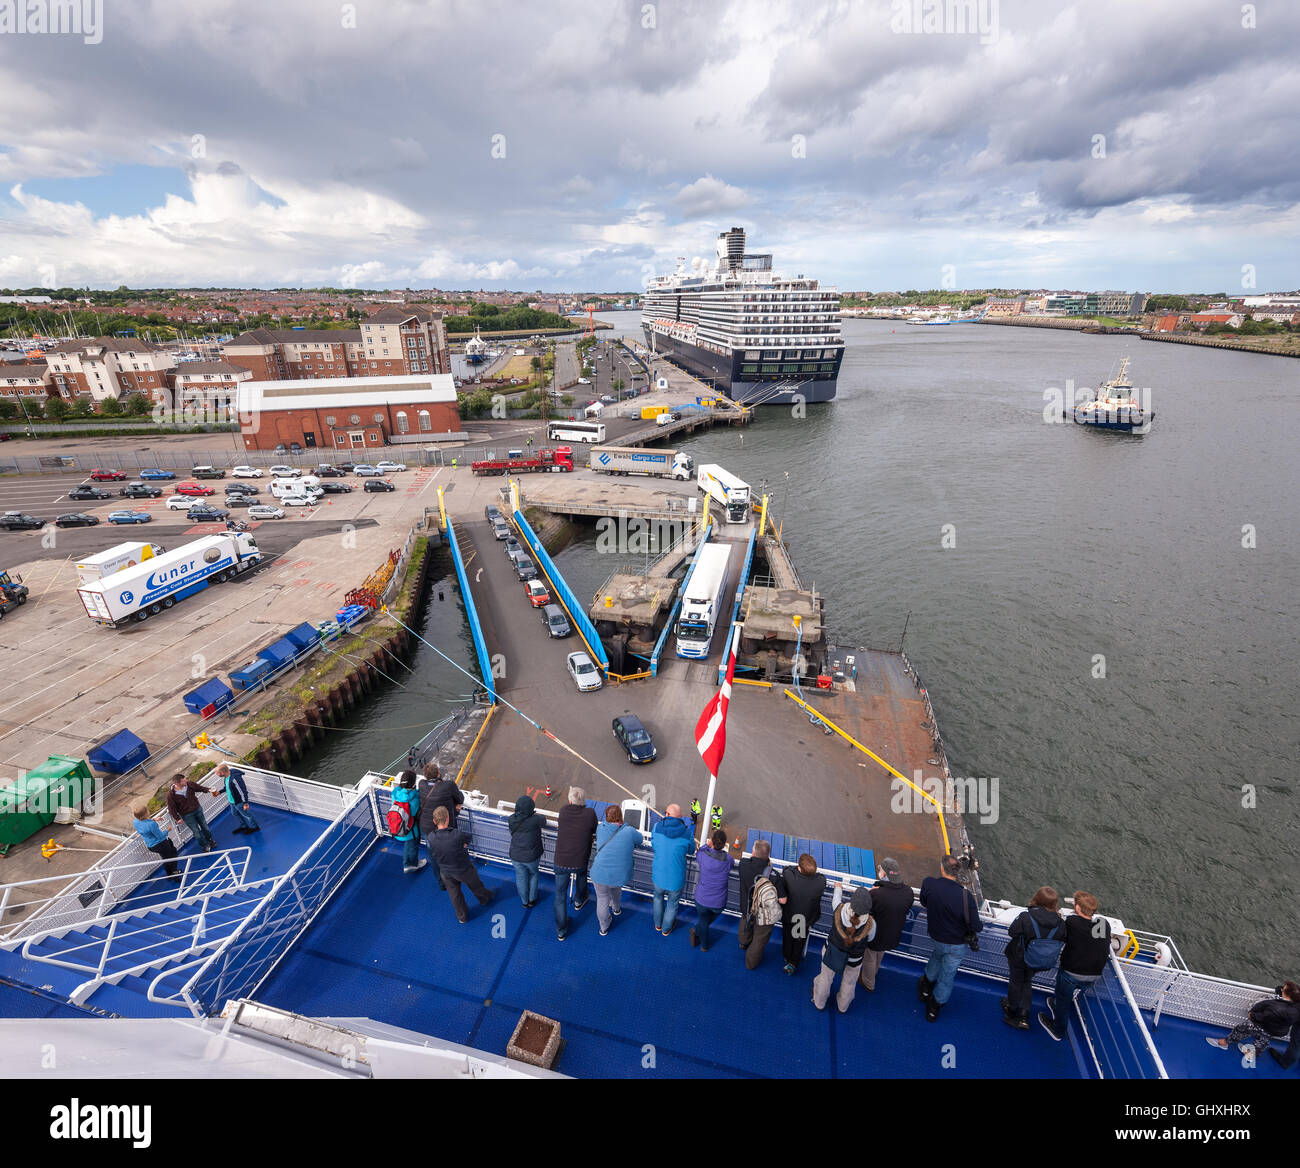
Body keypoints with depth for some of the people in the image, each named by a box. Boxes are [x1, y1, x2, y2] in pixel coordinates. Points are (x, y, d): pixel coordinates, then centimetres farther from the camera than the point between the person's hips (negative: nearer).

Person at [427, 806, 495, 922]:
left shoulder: (431, 839, -26)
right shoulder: (457, 834, -37)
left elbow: (433, 851, -5)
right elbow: (467, 840, -15)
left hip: (446, 872, 3)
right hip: (464, 870, -2)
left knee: (454, 894, 27)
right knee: (476, 886, 28)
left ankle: (462, 917, 47)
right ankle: (485, 898, 55)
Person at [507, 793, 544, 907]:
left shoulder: (511, 819, -15)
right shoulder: (535, 820, -27)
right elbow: (543, 819, -5)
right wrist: (536, 814, 14)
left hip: (515, 856, 2)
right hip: (532, 857, -2)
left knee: (521, 878, 23)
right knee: (533, 875, 26)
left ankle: (525, 902, 42)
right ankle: (532, 900, 40)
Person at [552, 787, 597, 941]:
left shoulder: (563, 811, -12)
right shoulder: (590, 813, -16)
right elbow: (595, 832, -1)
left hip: (561, 862, 0)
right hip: (580, 861, 0)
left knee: (560, 895, 16)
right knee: (581, 874, 34)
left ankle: (561, 931, 25)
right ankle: (579, 901, 56)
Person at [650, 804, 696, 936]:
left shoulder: (657, 827, -15)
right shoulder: (687, 832, -17)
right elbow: (691, 851, 3)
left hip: (658, 876, 1)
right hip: (676, 879, -1)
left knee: (658, 898, 32)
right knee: (672, 904, 26)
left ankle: (658, 925, 51)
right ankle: (666, 929, 47)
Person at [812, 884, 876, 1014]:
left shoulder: (838, 910, -35)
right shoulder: (870, 924, -36)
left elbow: (836, 900, -9)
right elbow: (869, 938, -11)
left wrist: (838, 888, 14)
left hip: (831, 950, 1)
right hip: (853, 959, -1)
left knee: (826, 977, 28)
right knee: (849, 983, 31)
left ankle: (819, 1003, 53)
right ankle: (843, 1006, 57)